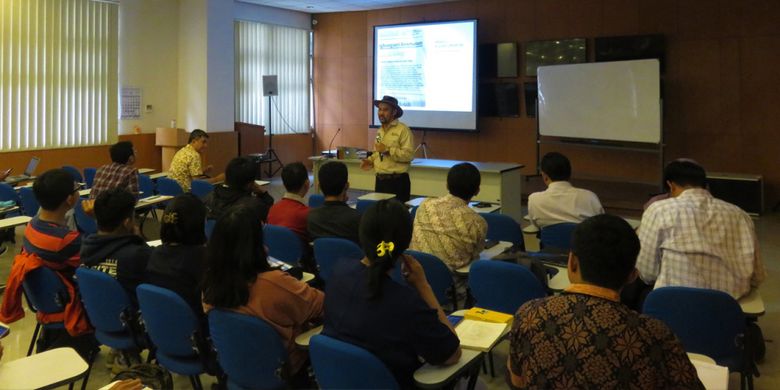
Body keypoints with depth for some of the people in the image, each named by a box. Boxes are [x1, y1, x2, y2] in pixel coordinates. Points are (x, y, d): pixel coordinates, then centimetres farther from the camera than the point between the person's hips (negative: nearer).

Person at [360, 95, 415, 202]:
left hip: (397, 181, -7)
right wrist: (371, 160, 9)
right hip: (380, 180, 8)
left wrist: (387, 150, -22)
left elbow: (409, 154, -20)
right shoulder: (380, 131, 16)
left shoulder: (403, 130, -10)